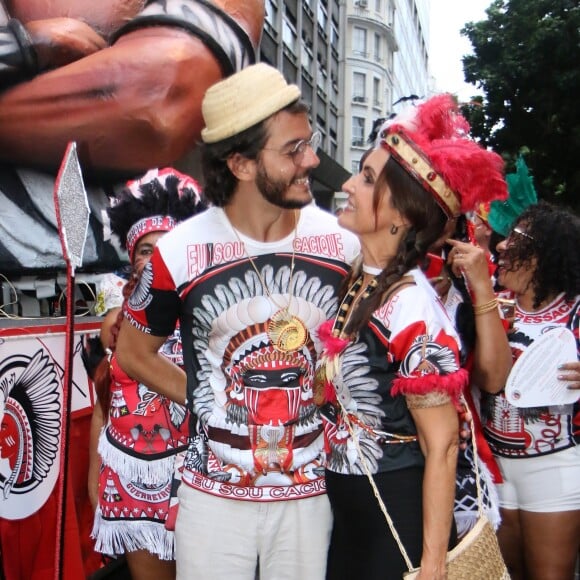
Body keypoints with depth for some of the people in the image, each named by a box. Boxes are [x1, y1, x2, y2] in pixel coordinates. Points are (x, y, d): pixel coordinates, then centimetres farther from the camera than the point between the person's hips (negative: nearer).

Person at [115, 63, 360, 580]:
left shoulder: (342, 244, -8)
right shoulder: (180, 253, -13)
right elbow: (132, 352, 3)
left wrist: (325, 405, -2)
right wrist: (208, 402, -1)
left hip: (309, 491, 2)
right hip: (214, 493, -1)